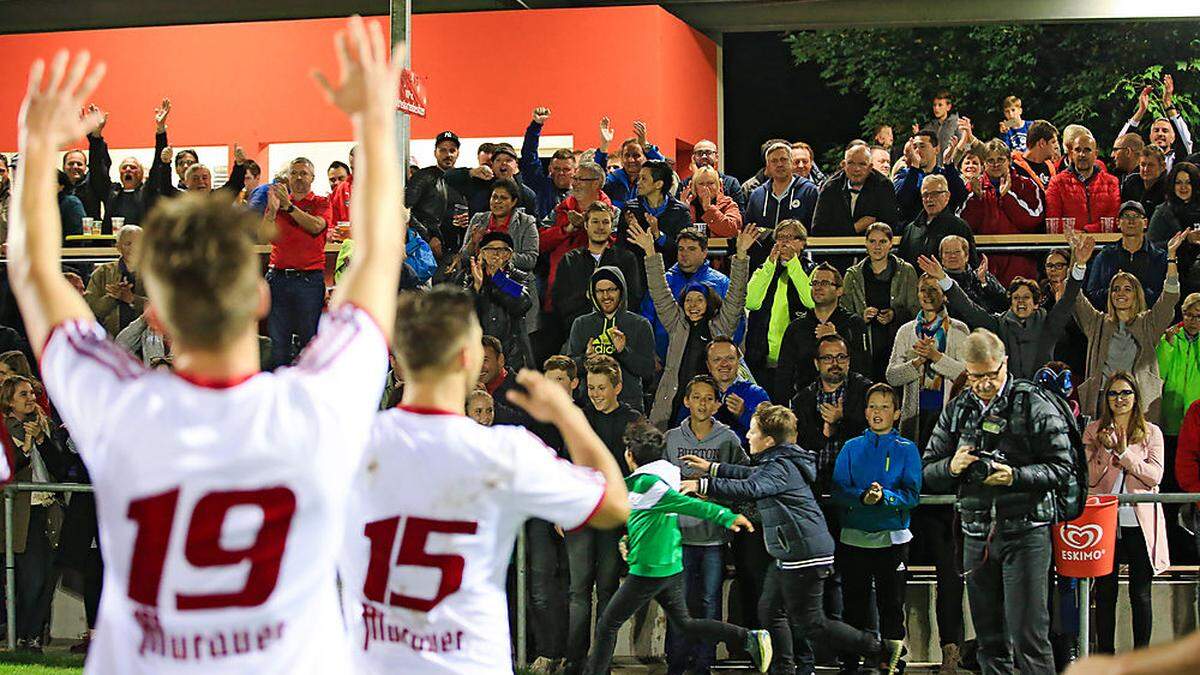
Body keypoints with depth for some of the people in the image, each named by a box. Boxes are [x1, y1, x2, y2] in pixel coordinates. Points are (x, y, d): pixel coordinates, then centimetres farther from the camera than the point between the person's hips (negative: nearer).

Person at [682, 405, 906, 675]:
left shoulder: (782, 467, -19)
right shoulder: (781, 460, 13)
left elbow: (751, 488, -35)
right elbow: (752, 474, 31)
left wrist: (704, 485, -36)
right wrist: (712, 468, 27)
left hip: (804, 555, -10)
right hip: (788, 555, 10)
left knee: (810, 624, -4)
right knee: (770, 611, 14)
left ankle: (882, 650, 2)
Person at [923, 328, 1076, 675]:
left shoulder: (1034, 404, -3)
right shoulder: (958, 409, 11)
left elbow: (1060, 467, -6)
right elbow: (927, 472, 12)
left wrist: (1015, 476, -20)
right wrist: (952, 467, -10)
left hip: (1025, 530, -5)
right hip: (977, 532, 5)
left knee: (1028, 637, -8)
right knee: (990, 640, 9)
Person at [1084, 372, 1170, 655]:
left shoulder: (1151, 433, 6)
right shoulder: (1093, 432, 7)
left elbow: (1154, 476, -4)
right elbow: (1090, 478, 0)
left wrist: (1124, 453, -13)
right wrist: (1106, 449, -14)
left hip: (1140, 522, 0)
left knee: (1140, 593, 5)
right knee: (1105, 590, 4)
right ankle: (1105, 655, 12)